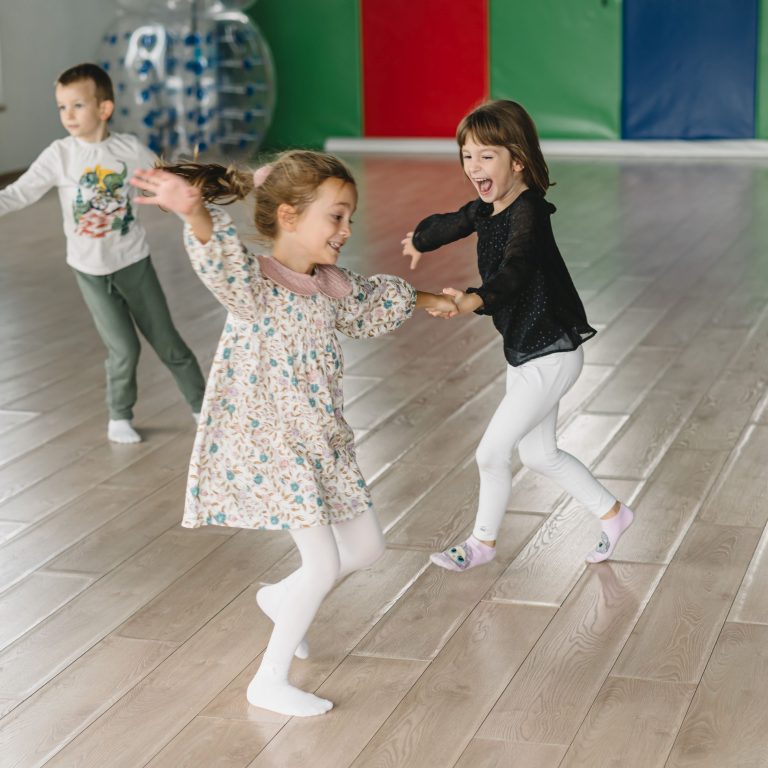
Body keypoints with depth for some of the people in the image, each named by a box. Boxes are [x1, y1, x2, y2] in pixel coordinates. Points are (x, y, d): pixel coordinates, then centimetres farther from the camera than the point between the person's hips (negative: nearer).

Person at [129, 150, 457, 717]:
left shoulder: (328, 285, 2)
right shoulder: (255, 287, -22)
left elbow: (368, 309, 26)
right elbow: (226, 270, -47)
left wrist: (421, 301, 35)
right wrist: (197, 219, -67)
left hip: (323, 445, 8)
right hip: (268, 447, -8)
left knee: (366, 546, 16)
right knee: (324, 567, -6)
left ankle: (282, 598, 42)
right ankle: (270, 682, 12)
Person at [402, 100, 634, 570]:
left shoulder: (528, 212, -24)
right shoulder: (486, 209, 2)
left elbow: (516, 270, -43)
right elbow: (452, 224, 25)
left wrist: (475, 300, -61)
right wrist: (420, 240, 45)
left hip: (551, 354, -9)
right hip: (525, 352, 9)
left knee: (492, 451, -1)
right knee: (539, 454, 19)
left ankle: (483, 541, 20)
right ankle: (611, 514, 35)